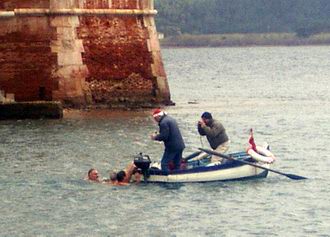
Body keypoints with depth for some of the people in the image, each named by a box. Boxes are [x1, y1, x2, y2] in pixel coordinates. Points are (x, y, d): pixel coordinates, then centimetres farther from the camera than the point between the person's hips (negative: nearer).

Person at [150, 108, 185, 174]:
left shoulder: (163, 122, -15)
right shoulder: (171, 119, 17)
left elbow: (164, 136, -20)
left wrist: (155, 137, -4)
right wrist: (158, 135, 18)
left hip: (172, 147, -9)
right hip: (180, 145, 9)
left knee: (164, 163, -3)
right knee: (177, 164, 14)